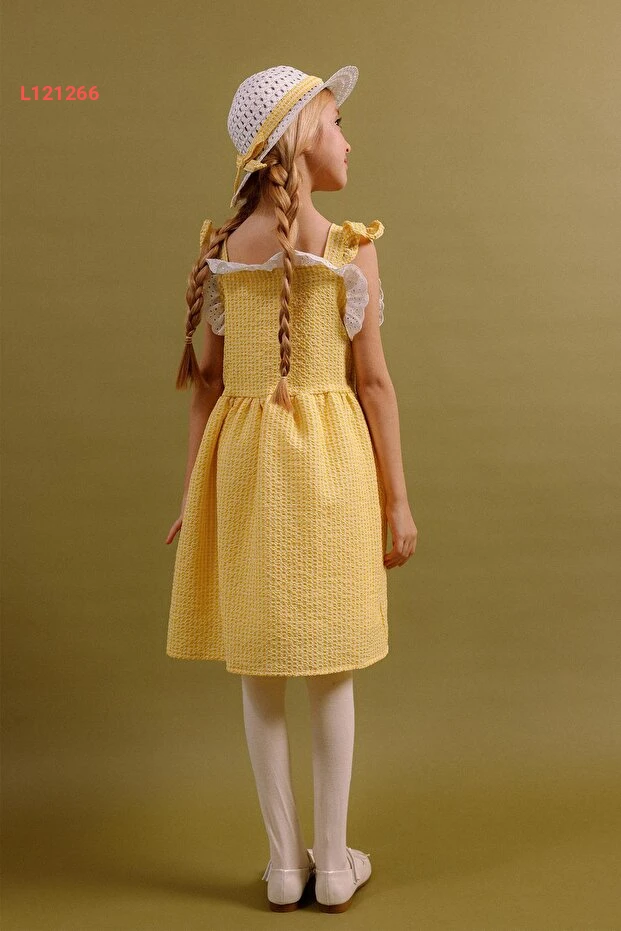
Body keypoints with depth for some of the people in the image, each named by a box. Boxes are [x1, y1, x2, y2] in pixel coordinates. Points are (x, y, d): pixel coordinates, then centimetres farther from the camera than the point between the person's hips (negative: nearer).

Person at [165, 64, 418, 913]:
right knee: (329, 667, 9)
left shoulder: (220, 249, 4)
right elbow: (373, 381, -9)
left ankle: (285, 863, 22)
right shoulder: (350, 248, -7)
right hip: (328, 459, -3)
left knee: (261, 664, 11)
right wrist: (397, 498, -2)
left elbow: (208, 381, 4)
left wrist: (193, 491, 11)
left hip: (242, 459, 3)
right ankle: (335, 864, 21)